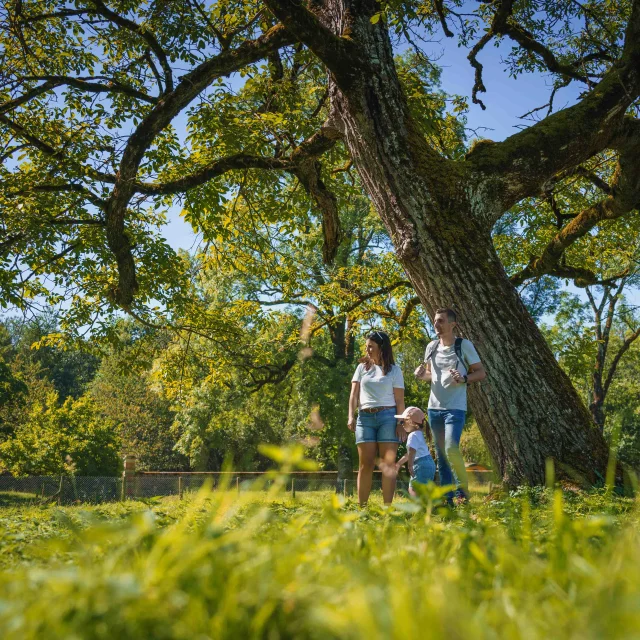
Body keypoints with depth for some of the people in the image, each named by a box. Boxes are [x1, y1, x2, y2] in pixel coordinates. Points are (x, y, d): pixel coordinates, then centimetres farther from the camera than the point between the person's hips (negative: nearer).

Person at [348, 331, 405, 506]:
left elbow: (399, 400, 3)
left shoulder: (394, 370, 6)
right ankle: (361, 506, 0)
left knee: (389, 463, -6)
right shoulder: (362, 367, 13)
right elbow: (354, 394, 8)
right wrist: (351, 416, -5)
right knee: (366, 464, -1)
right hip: (365, 417, 2)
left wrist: (401, 423, -6)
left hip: (387, 417, -2)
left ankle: (387, 506, -4)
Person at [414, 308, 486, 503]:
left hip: (455, 407, -6)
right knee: (441, 454, 9)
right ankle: (446, 497, 16)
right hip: (434, 407, 6)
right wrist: (422, 374, -1)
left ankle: (463, 491, 0)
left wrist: (464, 379, -21)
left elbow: (481, 373, -2)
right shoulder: (431, 347, 9)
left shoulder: (464, 345, -5)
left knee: (451, 449, -18)